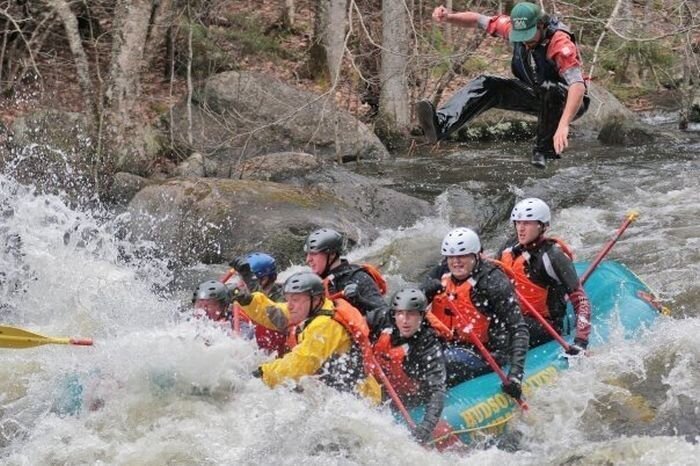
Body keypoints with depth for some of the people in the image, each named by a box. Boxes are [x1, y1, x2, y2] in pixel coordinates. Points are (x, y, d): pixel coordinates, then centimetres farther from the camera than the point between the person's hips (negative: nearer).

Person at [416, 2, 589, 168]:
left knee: (550, 90, -41)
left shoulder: (561, 44, -32)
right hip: (535, 96, 6)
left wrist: (563, 125, -55)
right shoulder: (514, 27, -13)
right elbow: (478, 20, -2)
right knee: (486, 85, -15)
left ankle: (544, 150, -23)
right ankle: (441, 124, -36)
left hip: (565, 101, -6)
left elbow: (578, 86, -43)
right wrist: (448, 17, -23)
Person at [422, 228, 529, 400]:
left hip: (484, 354, -7)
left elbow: (519, 330, -15)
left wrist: (515, 373, -27)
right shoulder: (443, 277, 7)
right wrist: (425, 293, -10)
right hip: (449, 346, 7)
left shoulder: (493, 281, -12)